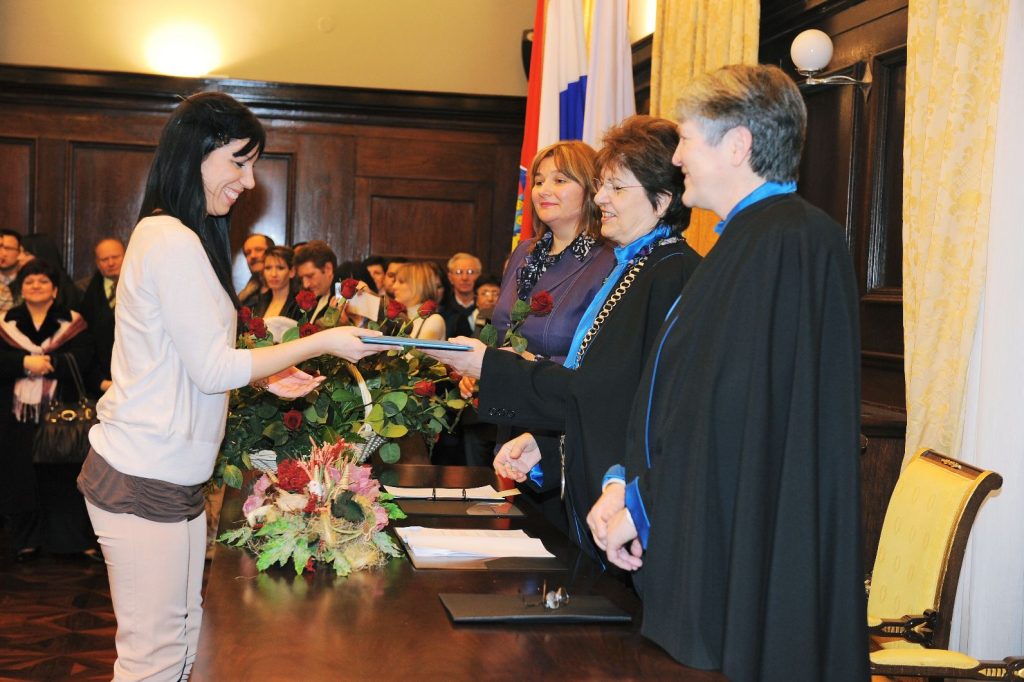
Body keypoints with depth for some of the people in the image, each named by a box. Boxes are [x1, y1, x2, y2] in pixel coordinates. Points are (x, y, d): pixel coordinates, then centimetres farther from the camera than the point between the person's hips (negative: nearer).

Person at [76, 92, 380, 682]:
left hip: (171, 478, 10)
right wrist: (323, 343, -11)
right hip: (146, 483, -10)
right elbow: (214, 370, -15)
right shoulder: (174, 242, -16)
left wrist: (270, 378, 15)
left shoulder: (169, 235, 15)